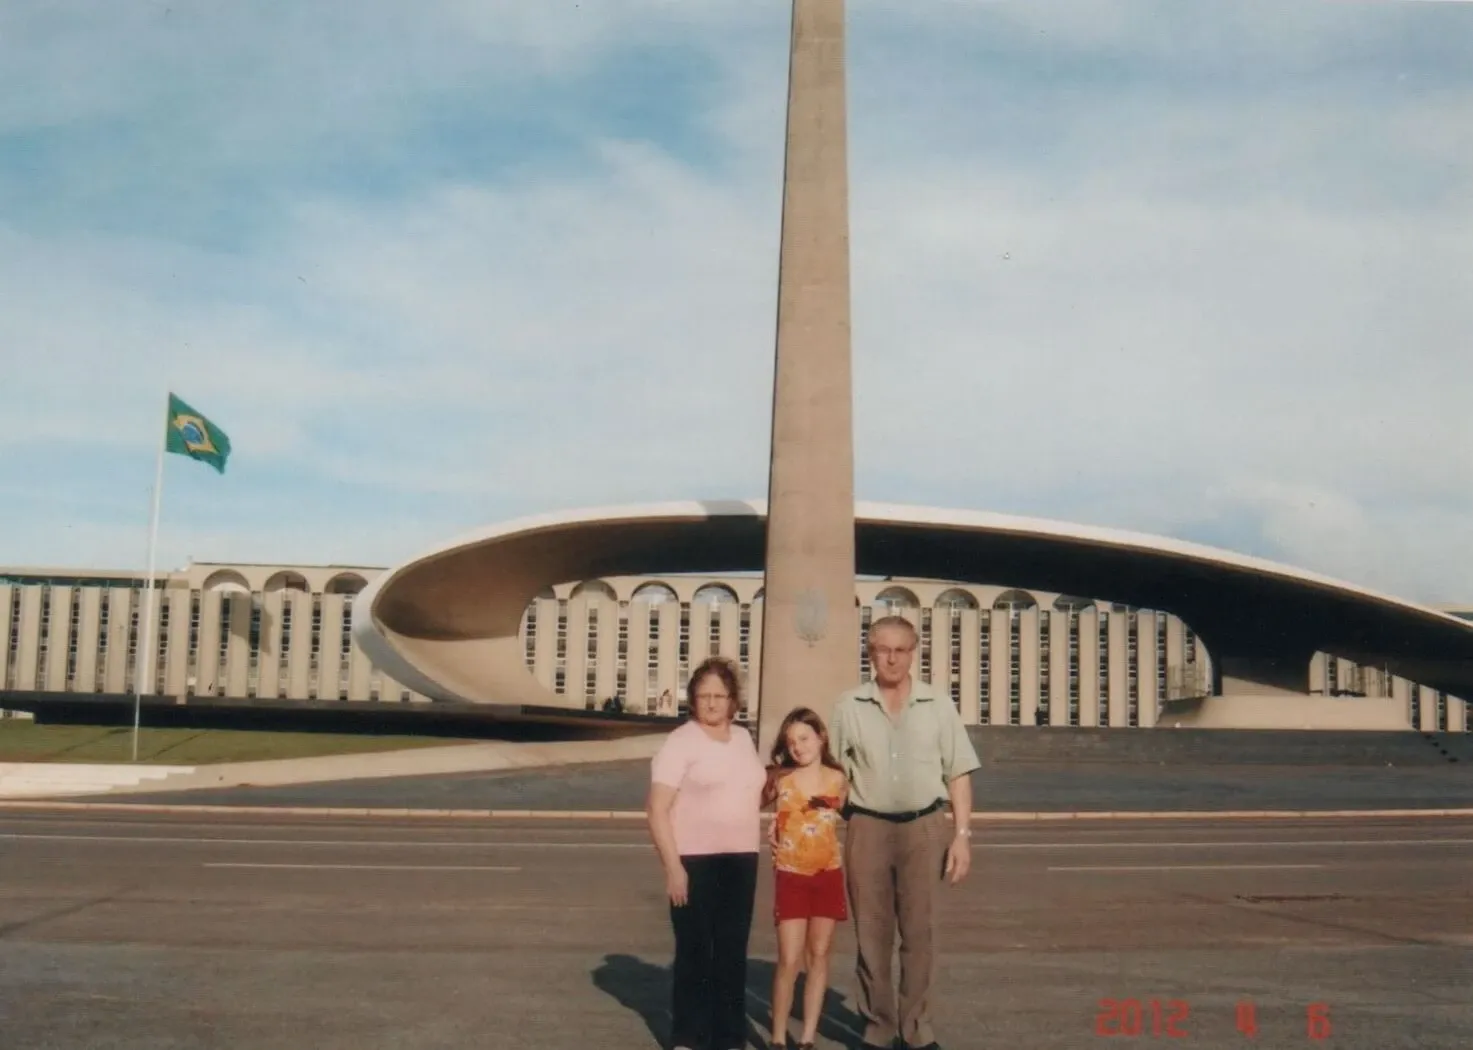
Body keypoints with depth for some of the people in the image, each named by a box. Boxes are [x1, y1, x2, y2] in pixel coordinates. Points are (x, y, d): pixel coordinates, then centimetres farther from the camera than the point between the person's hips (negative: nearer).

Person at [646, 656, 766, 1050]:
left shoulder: (743, 738, 11)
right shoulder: (680, 742, -8)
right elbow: (657, 809, -13)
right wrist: (672, 867, -18)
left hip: (741, 859, 5)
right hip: (695, 860, -5)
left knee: (733, 951, 9)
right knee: (694, 951, 2)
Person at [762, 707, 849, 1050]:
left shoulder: (838, 780, 0)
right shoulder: (779, 779, -4)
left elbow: (850, 818, 9)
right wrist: (767, 836, -7)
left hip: (829, 875, 2)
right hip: (791, 877, -2)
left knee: (819, 956, 7)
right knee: (789, 960, -5)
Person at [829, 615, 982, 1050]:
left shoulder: (938, 705, 2)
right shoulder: (849, 707, 1)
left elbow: (958, 774, 4)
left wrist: (962, 834, -3)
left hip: (924, 827, 0)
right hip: (868, 827, 0)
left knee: (919, 934, 6)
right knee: (872, 936, 7)